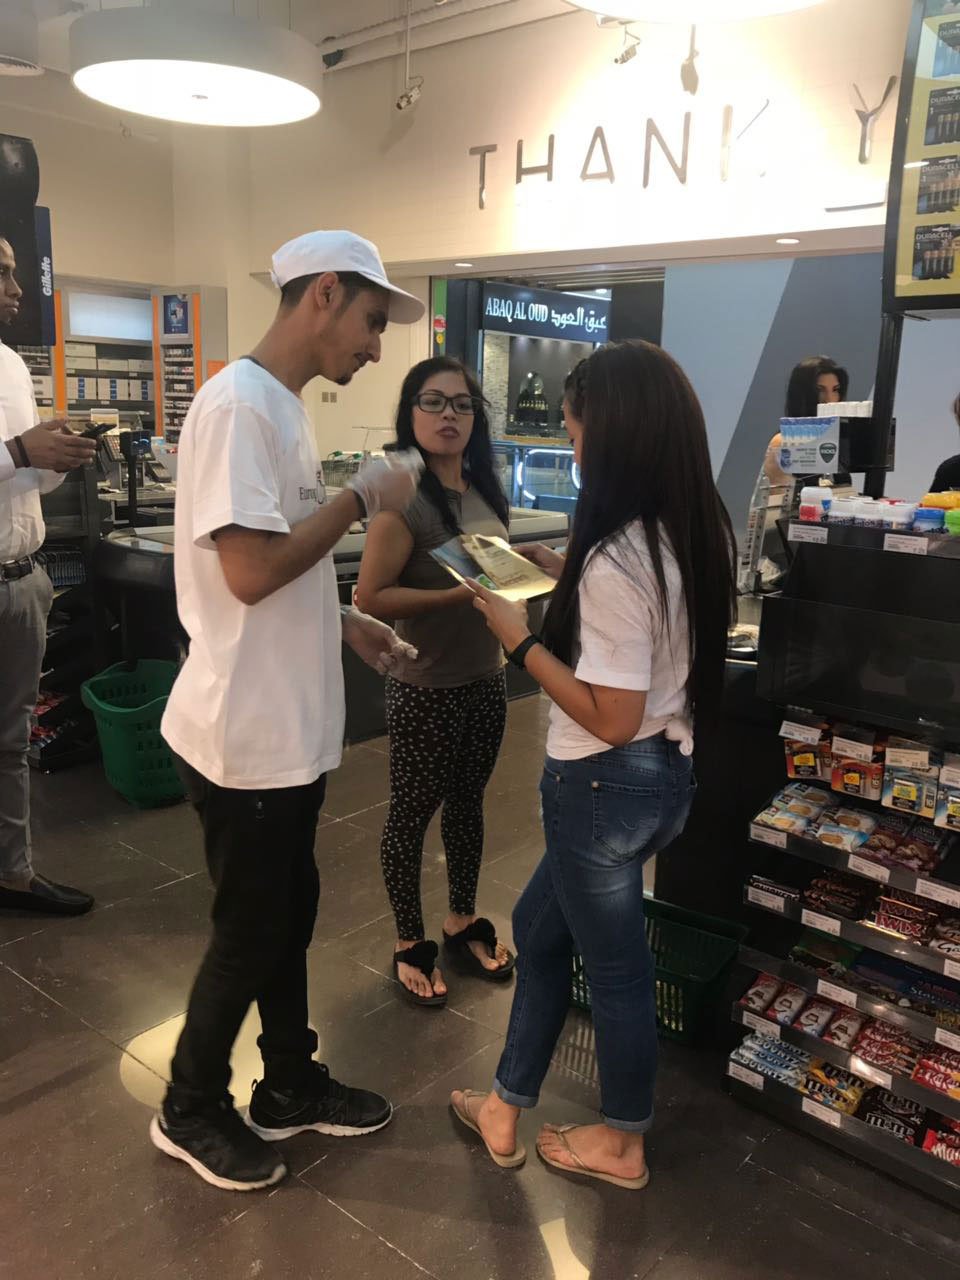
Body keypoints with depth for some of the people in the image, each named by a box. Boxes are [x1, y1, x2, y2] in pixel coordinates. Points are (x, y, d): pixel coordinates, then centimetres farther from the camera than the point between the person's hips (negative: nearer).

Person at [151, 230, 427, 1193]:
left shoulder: (282, 407, 12)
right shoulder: (239, 403, -19)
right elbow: (249, 572, -26)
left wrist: (348, 626, 8)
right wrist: (363, 498, -16)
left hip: (289, 727, 10)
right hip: (248, 735, -9)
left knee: (288, 916, 20)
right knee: (249, 933, 8)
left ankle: (290, 1087, 40)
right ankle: (189, 1112, 32)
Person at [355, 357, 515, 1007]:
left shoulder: (486, 492, 6)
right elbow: (370, 598, -20)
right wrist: (461, 594, -24)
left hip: (486, 680, 7)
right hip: (426, 690, -7)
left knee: (468, 803, 20)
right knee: (413, 812, 9)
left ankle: (463, 922, 39)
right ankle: (411, 943, 27)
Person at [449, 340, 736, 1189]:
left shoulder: (616, 559, -26)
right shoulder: (697, 533, 1)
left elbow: (611, 718, -25)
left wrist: (522, 640, -17)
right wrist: (568, 583, 10)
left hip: (608, 785, -9)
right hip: (665, 771, 9)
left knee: (614, 965, 12)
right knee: (541, 929, 23)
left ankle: (624, 1145, 37)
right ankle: (507, 1108, 40)